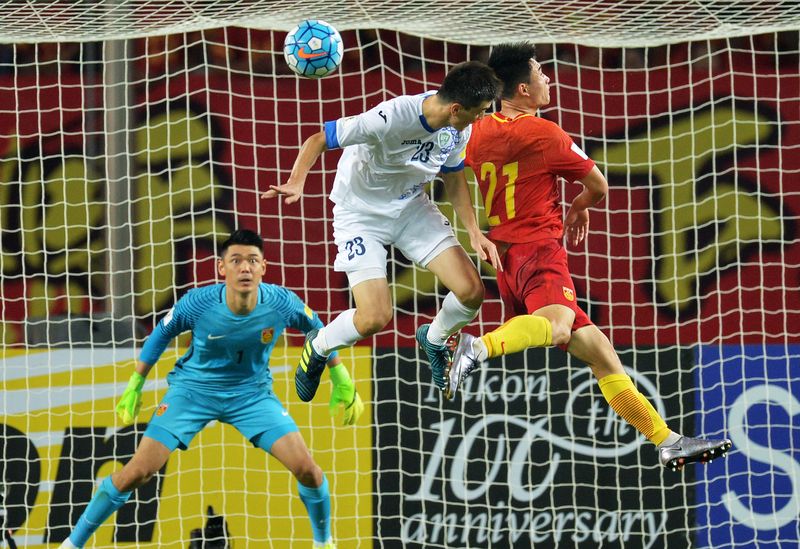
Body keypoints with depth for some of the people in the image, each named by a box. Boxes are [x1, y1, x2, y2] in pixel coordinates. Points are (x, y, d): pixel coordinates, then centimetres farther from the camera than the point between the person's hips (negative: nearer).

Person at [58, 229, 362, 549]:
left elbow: (316, 330, 1)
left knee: (307, 469, -13)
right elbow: (161, 334, -4)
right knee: (137, 472, -11)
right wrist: (135, 385, 3)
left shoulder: (282, 304, -23)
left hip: (252, 393, 1)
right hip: (193, 388, -1)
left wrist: (340, 380, 4)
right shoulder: (197, 304, -26)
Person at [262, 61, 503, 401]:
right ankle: (318, 347, 17)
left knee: (471, 291, -8)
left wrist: (474, 232, -2)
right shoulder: (391, 119, -34)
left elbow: (453, 179, 8)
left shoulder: (458, 130, -13)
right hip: (361, 215, -6)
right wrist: (296, 183, -42)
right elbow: (318, 140, -25)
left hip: (412, 207, 6)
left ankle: (434, 339, 27)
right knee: (375, 318, -17)